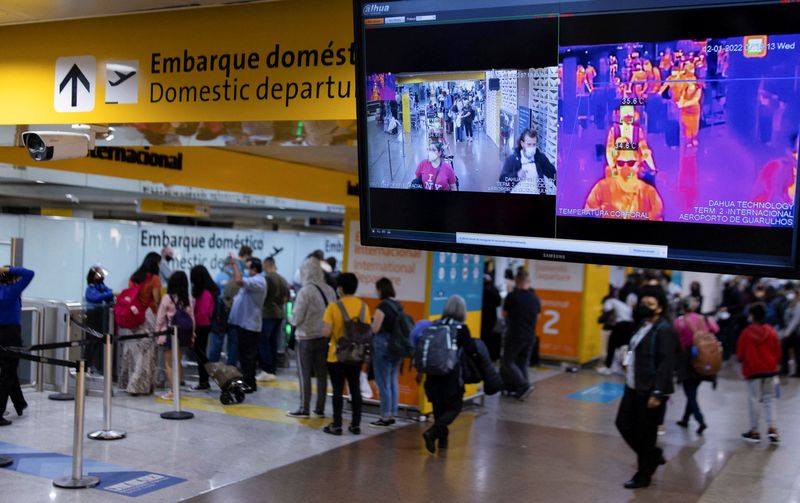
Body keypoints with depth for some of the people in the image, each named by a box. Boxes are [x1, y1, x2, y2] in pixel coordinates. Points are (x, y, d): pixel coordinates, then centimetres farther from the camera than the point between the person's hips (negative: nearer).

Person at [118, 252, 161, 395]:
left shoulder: (133, 277, 11)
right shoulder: (154, 279, -6)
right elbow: (157, 301, -9)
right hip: (147, 316, -6)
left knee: (132, 349, 13)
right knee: (145, 351, 0)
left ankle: (127, 382, 20)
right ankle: (140, 385, -1)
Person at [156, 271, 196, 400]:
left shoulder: (167, 298, -11)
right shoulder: (187, 300, -1)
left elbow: (160, 318, -7)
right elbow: (192, 318, 3)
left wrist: (157, 332, 3)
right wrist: (191, 335, 12)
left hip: (169, 333, -4)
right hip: (183, 334, 4)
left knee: (169, 363, 4)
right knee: (178, 362, 16)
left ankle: (172, 390, 1)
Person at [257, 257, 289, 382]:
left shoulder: (267, 278, -13)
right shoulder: (283, 280, 8)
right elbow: (286, 298, 13)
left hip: (267, 314, -7)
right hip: (279, 314, 7)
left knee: (263, 343, -2)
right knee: (273, 344, 11)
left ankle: (267, 371, -5)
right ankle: (273, 370, 13)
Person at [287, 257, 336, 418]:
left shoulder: (305, 291, -15)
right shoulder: (329, 290, -1)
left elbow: (297, 317, -13)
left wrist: (292, 321, 7)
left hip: (306, 337, -5)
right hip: (325, 337, 5)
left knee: (304, 375, 4)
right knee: (322, 374, 11)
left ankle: (304, 409, 8)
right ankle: (320, 409, 17)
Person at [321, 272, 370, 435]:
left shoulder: (334, 307, -14)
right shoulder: (364, 306, 0)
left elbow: (326, 332, -18)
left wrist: (329, 326, 3)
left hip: (337, 356, -4)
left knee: (338, 391, 3)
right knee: (355, 390, 11)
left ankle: (337, 425, 7)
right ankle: (356, 425, 16)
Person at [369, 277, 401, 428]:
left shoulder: (383, 306, -16)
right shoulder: (398, 305, 7)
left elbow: (375, 329, -16)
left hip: (383, 346, -8)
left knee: (383, 383, 0)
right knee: (393, 381, 14)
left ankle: (385, 417, 4)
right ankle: (392, 415, 21)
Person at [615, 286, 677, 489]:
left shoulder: (664, 329, -15)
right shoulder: (643, 325, 13)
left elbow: (666, 363, -20)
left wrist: (657, 393, -23)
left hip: (650, 391, -9)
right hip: (634, 387, 9)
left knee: (645, 433, 3)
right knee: (624, 424, 14)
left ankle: (643, 475, 19)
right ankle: (653, 455, 32)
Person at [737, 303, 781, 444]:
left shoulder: (746, 333, -11)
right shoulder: (771, 332, -3)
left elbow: (740, 354, -5)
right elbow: (777, 352, 4)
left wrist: (742, 360, 17)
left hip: (752, 370, -3)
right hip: (770, 369, 3)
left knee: (754, 400, 4)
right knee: (769, 398, 13)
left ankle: (754, 431, 10)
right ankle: (771, 428, 2)